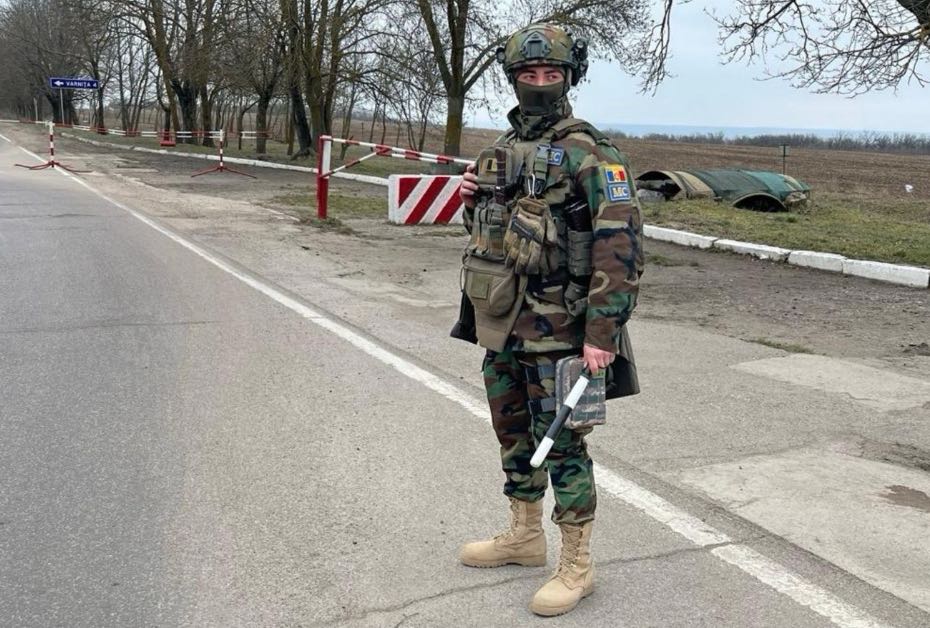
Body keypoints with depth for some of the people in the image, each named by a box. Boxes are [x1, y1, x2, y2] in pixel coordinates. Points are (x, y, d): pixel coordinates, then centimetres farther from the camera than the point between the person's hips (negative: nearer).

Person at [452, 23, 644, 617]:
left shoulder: (589, 152, -13)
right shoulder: (503, 148, 12)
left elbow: (622, 245, -19)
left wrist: (603, 332, -23)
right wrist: (472, 198, 2)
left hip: (555, 329, -8)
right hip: (501, 323, 8)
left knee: (561, 445, 0)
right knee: (514, 435, 18)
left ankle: (577, 566, 15)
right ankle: (525, 536, 36)